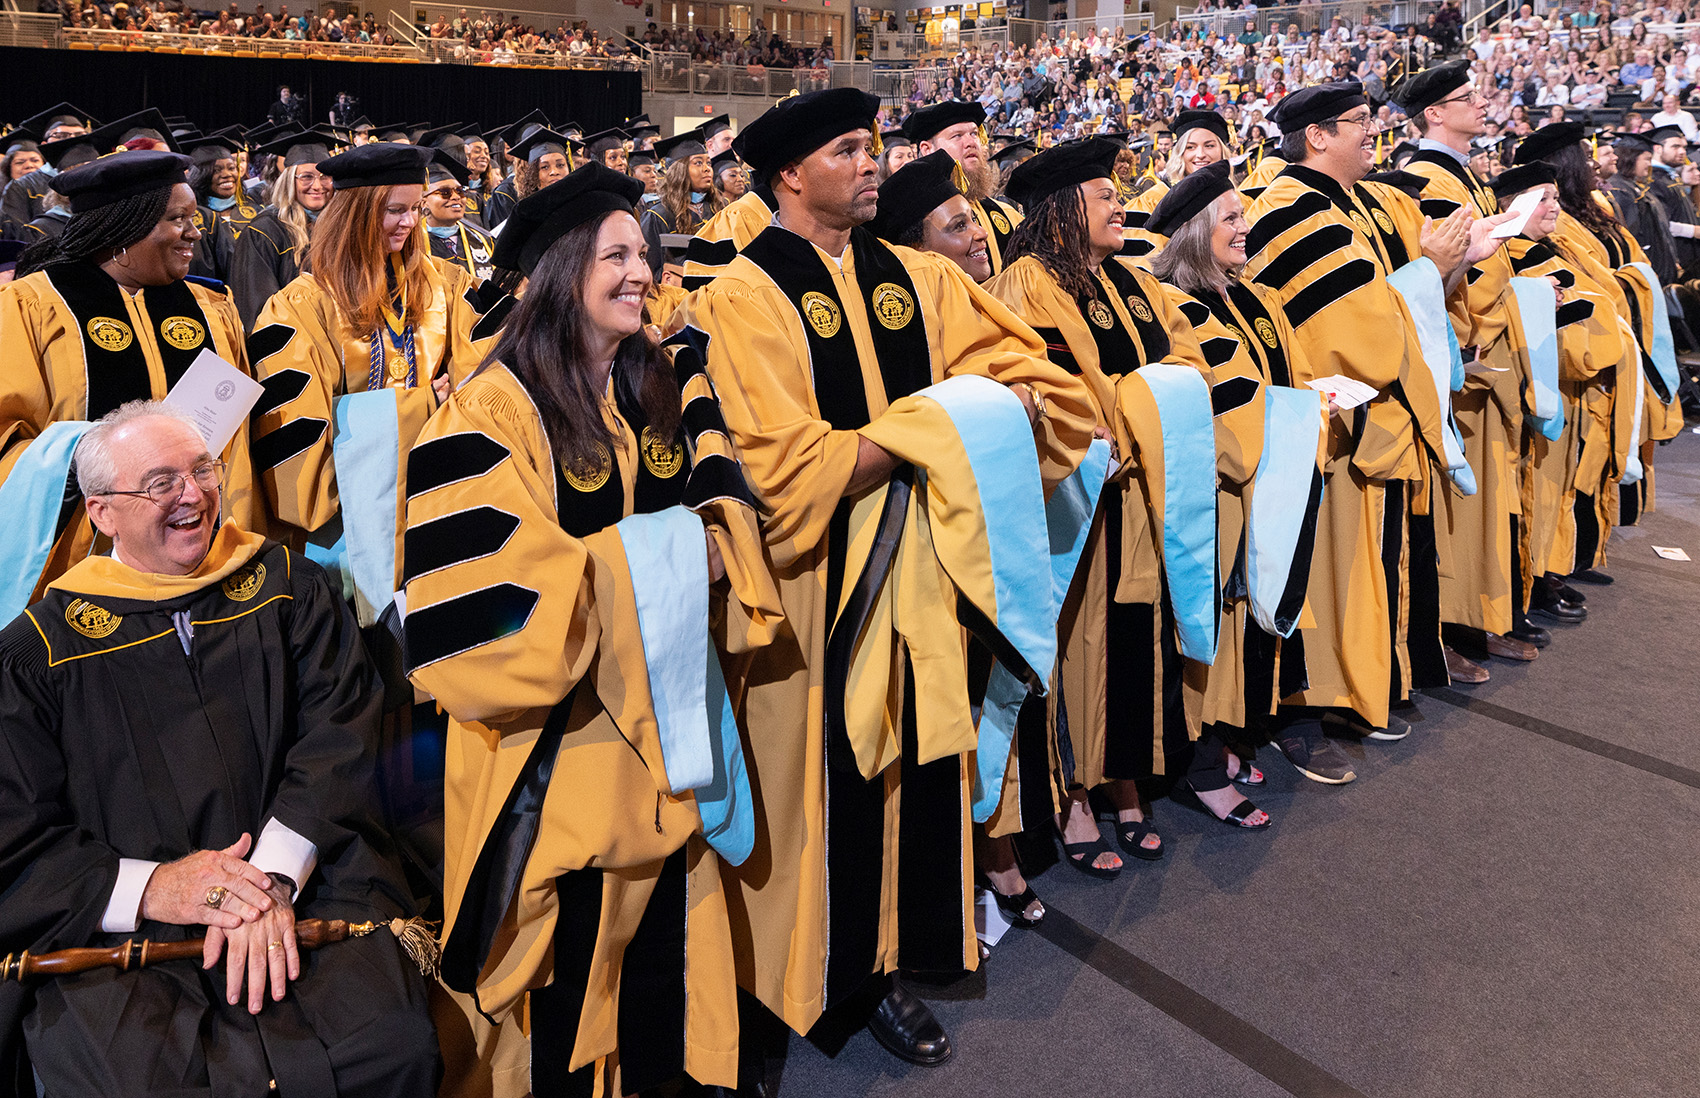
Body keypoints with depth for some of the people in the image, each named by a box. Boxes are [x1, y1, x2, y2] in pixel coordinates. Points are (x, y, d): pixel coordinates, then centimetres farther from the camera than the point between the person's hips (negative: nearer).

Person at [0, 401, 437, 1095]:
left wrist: (274, 875, -14)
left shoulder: (285, 585, 12)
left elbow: (338, 731, 0)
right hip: (112, 932, 0)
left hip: (302, 882, 1)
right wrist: (148, 887, -13)